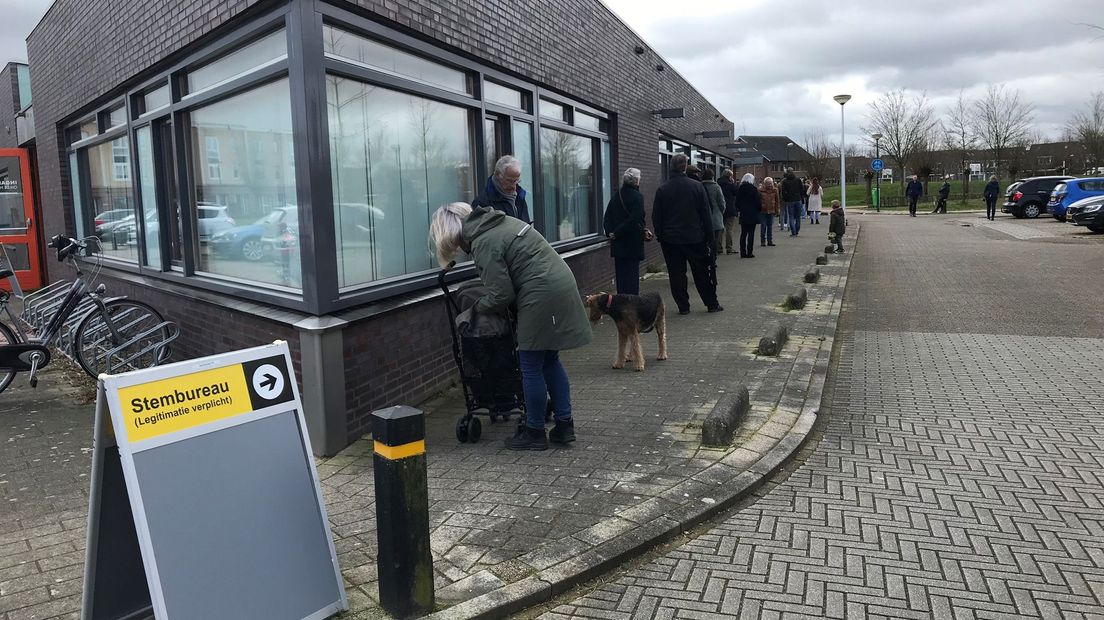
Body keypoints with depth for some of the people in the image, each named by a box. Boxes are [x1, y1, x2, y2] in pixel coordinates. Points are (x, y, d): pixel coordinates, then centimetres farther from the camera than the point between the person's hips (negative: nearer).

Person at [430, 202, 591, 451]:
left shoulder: (483, 244, -13)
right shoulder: (502, 221, 15)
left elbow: (501, 295, -12)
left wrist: (477, 307, 8)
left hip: (542, 297, -9)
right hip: (562, 283, 9)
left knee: (531, 367, 4)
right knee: (550, 361, 18)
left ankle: (534, 432, 16)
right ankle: (565, 424, 24)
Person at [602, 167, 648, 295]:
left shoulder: (616, 196, 9)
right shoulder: (637, 196, -11)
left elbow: (607, 219, 7)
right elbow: (634, 220, -18)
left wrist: (611, 232, -1)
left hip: (617, 245, 6)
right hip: (632, 245, -6)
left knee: (620, 275, 11)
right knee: (632, 274, -1)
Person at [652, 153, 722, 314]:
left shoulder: (662, 189, -4)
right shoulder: (697, 186, -5)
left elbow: (656, 217, 1)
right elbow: (706, 214, -2)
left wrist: (660, 236, 11)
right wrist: (709, 237, 5)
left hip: (670, 240, 0)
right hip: (695, 239, 0)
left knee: (676, 274, 6)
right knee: (702, 273, 9)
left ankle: (683, 306, 7)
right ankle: (712, 304, 17)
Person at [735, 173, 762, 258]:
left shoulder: (739, 189, 3)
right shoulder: (753, 189, -9)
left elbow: (737, 203, 8)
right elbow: (758, 202, -7)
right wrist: (760, 210, 8)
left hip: (743, 215, 4)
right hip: (752, 215, -4)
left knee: (743, 234, 8)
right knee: (751, 233, -1)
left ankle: (743, 252, 8)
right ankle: (749, 252, -2)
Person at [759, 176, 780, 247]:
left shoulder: (775, 190, 4)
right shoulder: (760, 190, -4)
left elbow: (776, 201, 9)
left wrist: (776, 210, 7)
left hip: (771, 211, 2)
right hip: (762, 211, -2)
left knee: (770, 226, 7)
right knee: (763, 226, -1)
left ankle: (770, 240, 13)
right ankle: (763, 241, 6)